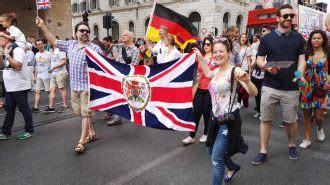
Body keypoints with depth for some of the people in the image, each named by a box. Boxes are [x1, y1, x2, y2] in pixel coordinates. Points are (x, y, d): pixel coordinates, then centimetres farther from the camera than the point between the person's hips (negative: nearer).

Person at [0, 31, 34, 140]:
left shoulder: (17, 49, -14)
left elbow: (18, 66, -26)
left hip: (20, 87, -9)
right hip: (9, 87, 9)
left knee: (24, 109, 2)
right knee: (9, 110, 13)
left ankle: (29, 131, 15)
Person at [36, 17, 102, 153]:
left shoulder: (95, 48, -9)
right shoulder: (70, 45, 9)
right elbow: (54, 41, 17)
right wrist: (42, 26, 11)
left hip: (88, 86, -6)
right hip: (74, 86, 7)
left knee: (86, 113, -3)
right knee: (81, 113, 15)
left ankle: (82, 142, 3)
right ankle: (91, 133, 32)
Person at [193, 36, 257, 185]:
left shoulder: (234, 71, -18)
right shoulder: (217, 70, 5)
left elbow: (253, 93, -28)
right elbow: (207, 74, 31)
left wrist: (246, 80, -48)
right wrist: (201, 58, 30)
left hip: (229, 119, -8)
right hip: (216, 117, 8)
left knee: (216, 158, -7)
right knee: (212, 151, 24)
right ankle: (233, 167, 50)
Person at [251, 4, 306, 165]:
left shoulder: (298, 38, 9)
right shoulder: (267, 38, 4)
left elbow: (302, 59, 6)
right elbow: (259, 60, 4)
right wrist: (267, 67, -18)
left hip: (291, 88, 1)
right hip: (269, 87, -1)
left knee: (291, 120, 10)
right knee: (265, 120, 4)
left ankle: (292, 145, 35)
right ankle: (263, 151, 15)